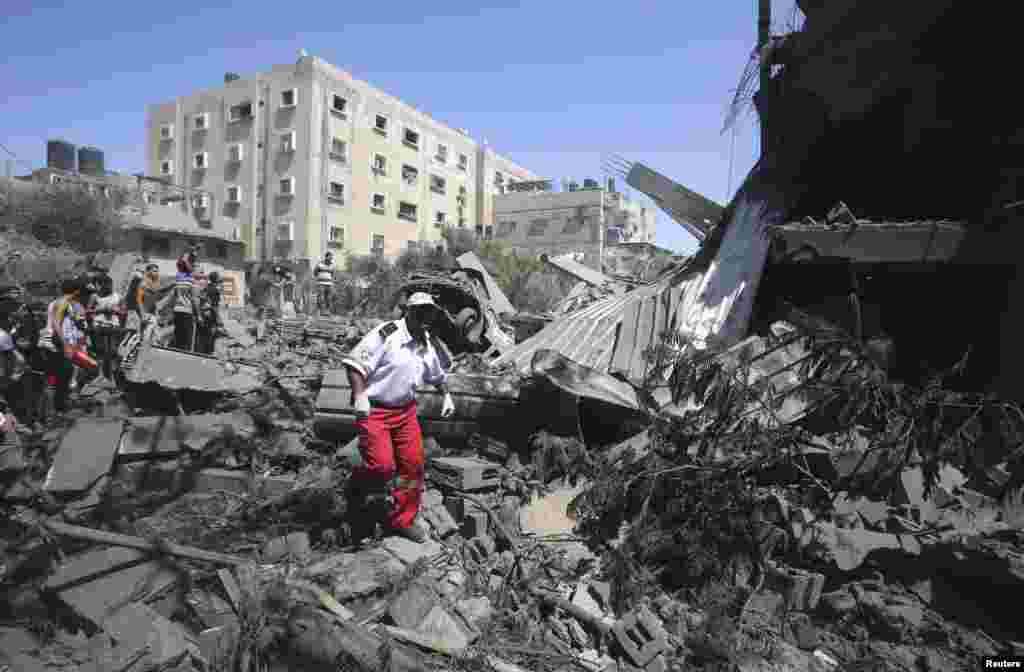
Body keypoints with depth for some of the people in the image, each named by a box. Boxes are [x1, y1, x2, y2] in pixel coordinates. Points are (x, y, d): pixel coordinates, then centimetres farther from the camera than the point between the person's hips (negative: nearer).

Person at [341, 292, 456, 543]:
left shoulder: (429, 344, 7)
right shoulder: (386, 334, -17)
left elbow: (438, 373, 27)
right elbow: (355, 362, -19)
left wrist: (446, 395, 19)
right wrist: (359, 395, -28)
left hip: (406, 411, 7)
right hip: (374, 410, -7)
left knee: (413, 465, 6)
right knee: (382, 465, -14)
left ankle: (403, 520, 25)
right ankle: (357, 490, 22)